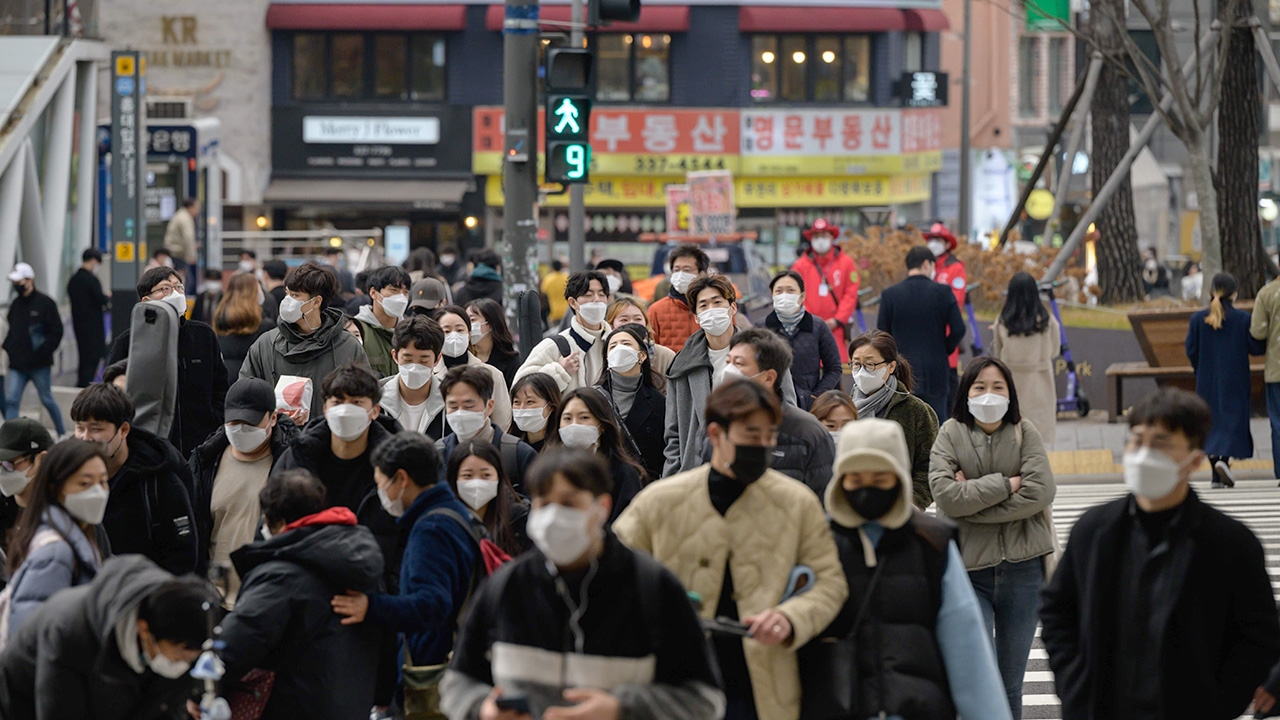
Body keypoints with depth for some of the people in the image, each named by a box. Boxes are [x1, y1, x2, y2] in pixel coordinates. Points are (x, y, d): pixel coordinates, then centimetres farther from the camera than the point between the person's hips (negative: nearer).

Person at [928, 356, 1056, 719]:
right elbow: (945, 495, -13)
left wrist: (972, 498, -13)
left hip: (1023, 567, 1)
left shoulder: (1024, 432, 3)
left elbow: (1041, 492, -12)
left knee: (1010, 685, 10)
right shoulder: (951, 434, 0)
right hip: (968, 569, -1)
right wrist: (1006, 485, -14)